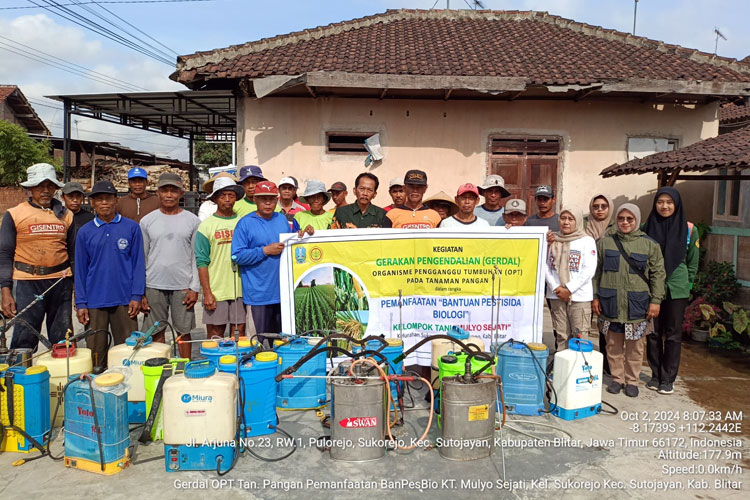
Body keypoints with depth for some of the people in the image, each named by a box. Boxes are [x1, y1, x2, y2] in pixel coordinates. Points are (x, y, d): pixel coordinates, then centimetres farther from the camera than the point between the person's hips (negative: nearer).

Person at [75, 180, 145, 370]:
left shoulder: (131, 228, 2)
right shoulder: (85, 232, 7)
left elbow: (139, 264, 2)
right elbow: (80, 269, 8)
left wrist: (137, 296, -4)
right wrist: (81, 303, 3)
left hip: (124, 299, -1)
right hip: (95, 301, 1)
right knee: (96, 350, 7)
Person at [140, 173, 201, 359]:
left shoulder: (192, 221, 4)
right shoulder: (147, 221, 6)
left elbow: (197, 257, 3)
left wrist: (195, 288, -4)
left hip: (183, 286, -1)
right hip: (154, 286, 1)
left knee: (184, 331, 5)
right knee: (156, 333, 6)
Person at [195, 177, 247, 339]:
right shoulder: (206, 226, 0)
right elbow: (202, 262, -3)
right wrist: (207, 293, -9)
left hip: (240, 289, 2)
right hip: (216, 291, -2)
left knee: (239, 334, 7)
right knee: (215, 336, 5)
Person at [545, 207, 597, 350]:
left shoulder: (587, 241, 2)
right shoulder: (554, 240, 11)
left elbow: (589, 270, -6)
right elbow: (547, 266, 8)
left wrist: (569, 289, -10)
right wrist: (556, 288, -6)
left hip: (579, 296, -3)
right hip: (556, 296, 3)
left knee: (580, 337, -5)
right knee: (561, 336, 7)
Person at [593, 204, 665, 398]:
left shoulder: (649, 245, 1)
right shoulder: (605, 242, 5)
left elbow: (658, 274, 2)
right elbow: (596, 271, 8)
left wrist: (656, 300, -3)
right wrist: (595, 296, 4)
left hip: (637, 304, -1)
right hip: (610, 303, 1)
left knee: (635, 346, 8)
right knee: (613, 344, 10)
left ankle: (632, 381, 22)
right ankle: (617, 378, 24)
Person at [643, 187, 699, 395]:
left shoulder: (689, 229, -1)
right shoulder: (647, 227, 1)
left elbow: (693, 261, 7)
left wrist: (687, 283, 3)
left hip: (676, 289, -1)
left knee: (673, 334, 5)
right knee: (653, 333, 8)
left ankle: (668, 378, 15)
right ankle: (656, 375, 20)